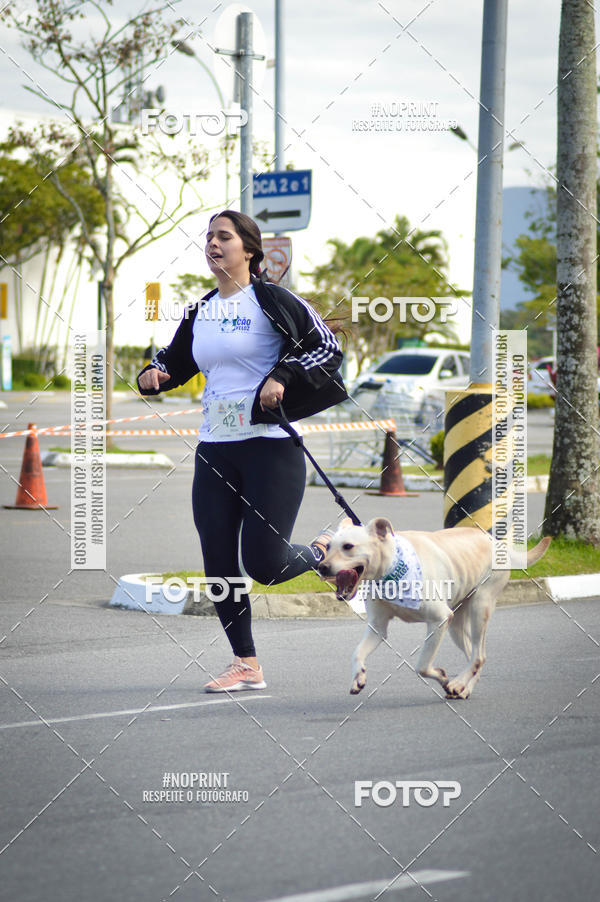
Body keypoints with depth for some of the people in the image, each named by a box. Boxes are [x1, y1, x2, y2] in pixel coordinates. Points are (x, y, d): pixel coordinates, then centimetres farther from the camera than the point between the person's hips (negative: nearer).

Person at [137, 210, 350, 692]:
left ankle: (326, 549, 21)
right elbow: (174, 362, 26)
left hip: (271, 446, -6)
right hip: (214, 451, 6)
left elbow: (327, 344, -7)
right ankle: (247, 664, 14)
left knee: (264, 564, -11)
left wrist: (282, 378, -18)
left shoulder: (269, 299, -6)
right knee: (219, 563, 2)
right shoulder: (199, 312, 13)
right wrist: (153, 375, 4)